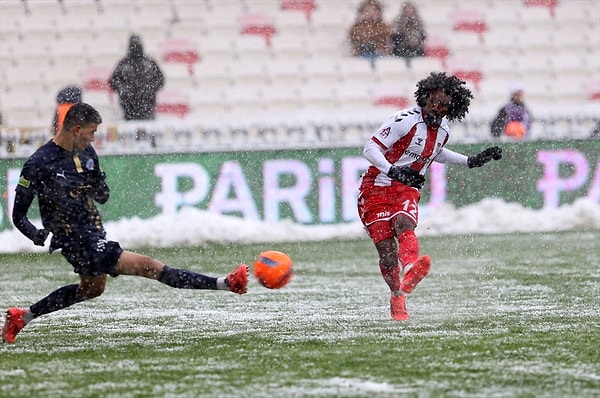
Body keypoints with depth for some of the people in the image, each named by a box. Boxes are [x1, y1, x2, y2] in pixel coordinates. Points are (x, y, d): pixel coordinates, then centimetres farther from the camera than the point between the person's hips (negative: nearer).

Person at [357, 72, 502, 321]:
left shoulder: (443, 131, 7)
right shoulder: (405, 121, -15)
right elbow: (370, 148, -17)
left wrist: (470, 161, 22)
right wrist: (393, 171, -33)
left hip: (407, 190, 4)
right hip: (377, 187, -4)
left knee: (404, 225, -31)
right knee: (387, 252, -11)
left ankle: (410, 273, -59)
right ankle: (397, 297, 15)